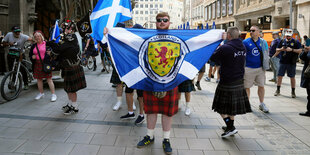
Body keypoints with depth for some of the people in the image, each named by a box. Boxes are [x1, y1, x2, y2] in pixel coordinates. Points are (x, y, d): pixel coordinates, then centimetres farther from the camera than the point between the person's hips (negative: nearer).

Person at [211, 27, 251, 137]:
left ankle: (231, 128, 1)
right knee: (233, 106, 18)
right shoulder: (243, 48, 3)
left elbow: (213, 58, -12)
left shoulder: (225, 48, -20)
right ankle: (230, 126, 27)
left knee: (222, 107, 6)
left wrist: (218, 49, 8)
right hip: (239, 81, 7)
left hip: (227, 82, -7)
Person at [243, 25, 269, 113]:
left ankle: (261, 104, 22)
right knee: (246, 87, 4)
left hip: (260, 68, 3)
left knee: (261, 86, 8)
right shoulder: (245, 42, -3)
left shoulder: (262, 42, 5)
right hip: (248, 69, -3)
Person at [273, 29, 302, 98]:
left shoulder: (295, 42, -1)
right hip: (282, 62, 3)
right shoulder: (282, 41, 8)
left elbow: (300, 51, -7)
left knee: (292, 77, 5)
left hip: (291, 63, -2)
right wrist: (281, 49, -7)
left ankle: (293, 92, 16)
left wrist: (292, 49, -19)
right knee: (279, 76, 4)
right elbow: (277, 49, 14)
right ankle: (278, 90, 17)